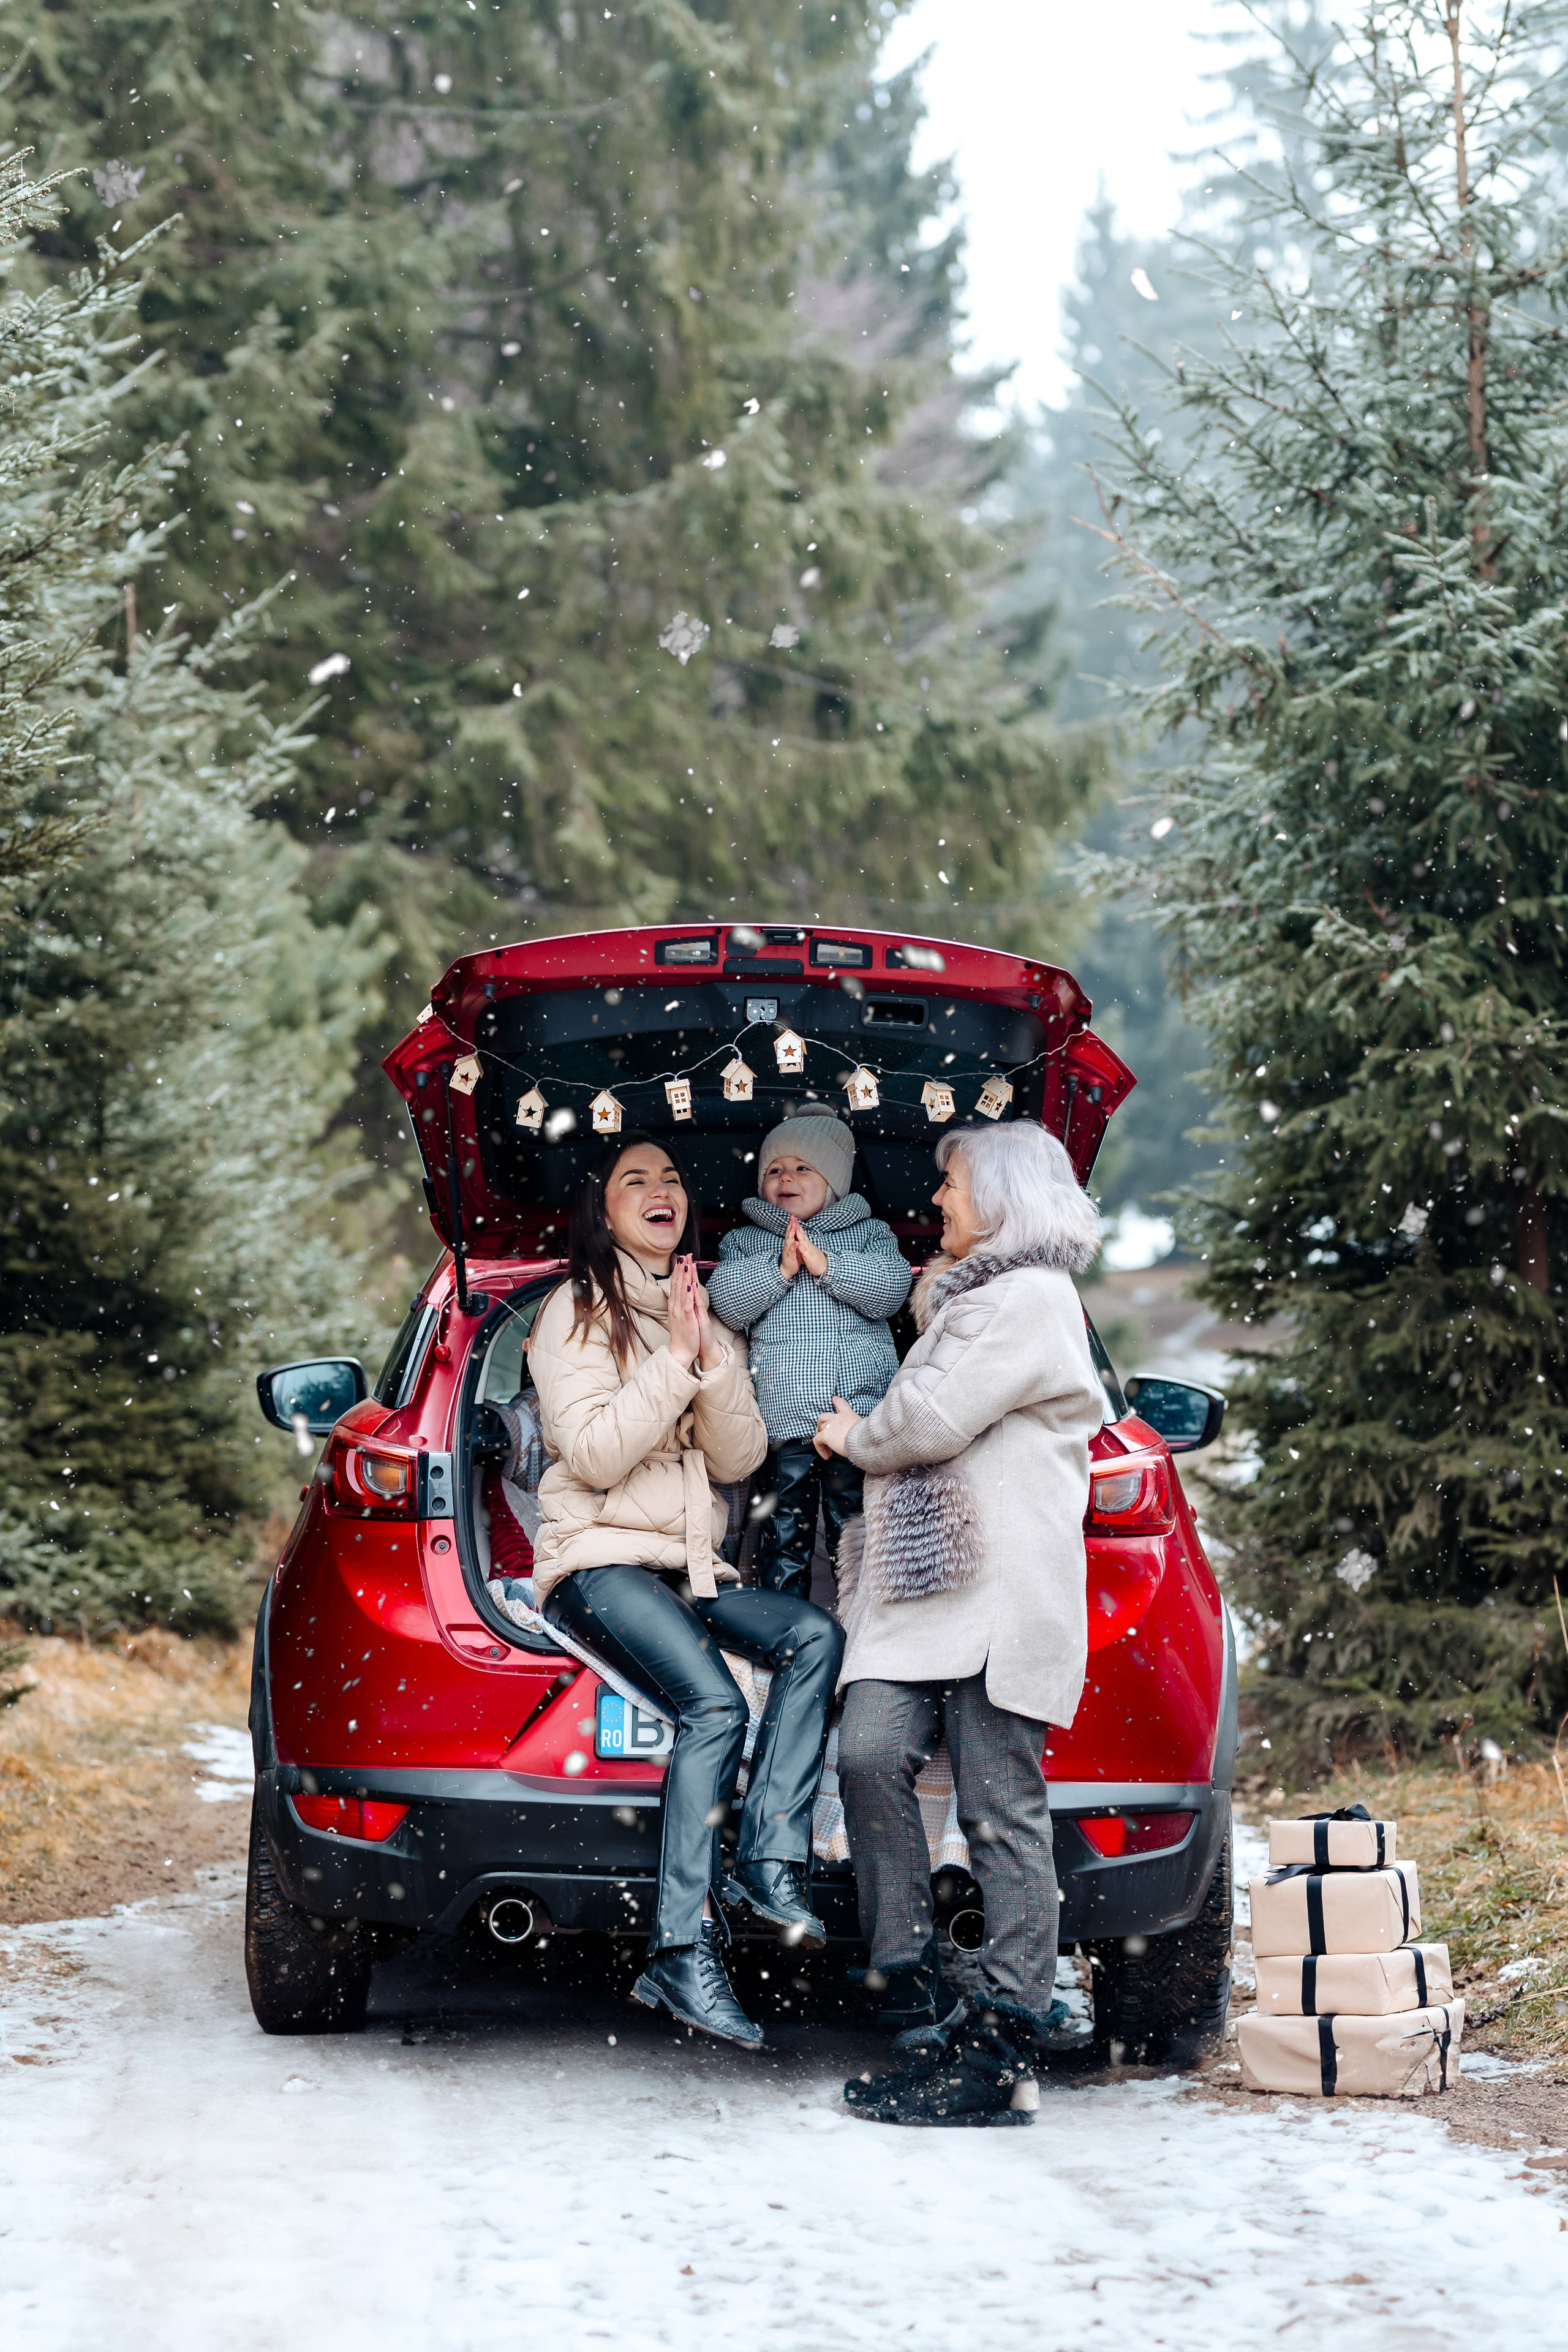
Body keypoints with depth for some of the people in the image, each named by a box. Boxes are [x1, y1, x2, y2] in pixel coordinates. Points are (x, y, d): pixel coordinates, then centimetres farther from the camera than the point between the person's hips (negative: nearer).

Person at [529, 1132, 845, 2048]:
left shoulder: (711, 1318, 19)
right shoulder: (578, 1311, 1)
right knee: (716, 1706, -30)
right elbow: (595, 1455, -12)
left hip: (694, 1568, 6)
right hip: (600, 1560, -6)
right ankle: (686, 1951, -32)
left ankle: (770, 1863, -27)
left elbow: (740, 1455, 5)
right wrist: (674, 1360, -13)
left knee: (816, 1635, -22)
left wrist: (710, 1356, -9)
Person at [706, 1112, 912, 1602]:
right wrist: (780, 1268, -13)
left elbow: (891, 1290, -4)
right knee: (784, 1534, 2)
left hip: (859, 1412, 0)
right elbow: (727, 1302, -2)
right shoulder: (743, 1242, 15)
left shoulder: (870, 1234, 14)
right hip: (783, 1417, 0)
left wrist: (825, 1264, -12)